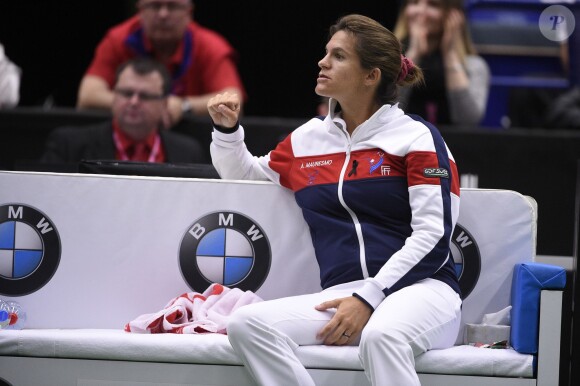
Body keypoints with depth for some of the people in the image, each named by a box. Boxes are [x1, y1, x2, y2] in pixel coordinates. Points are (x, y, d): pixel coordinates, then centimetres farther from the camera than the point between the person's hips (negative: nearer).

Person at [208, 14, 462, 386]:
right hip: (342, 295, 5)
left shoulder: (416, 136, 4)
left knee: (381, 336, -41)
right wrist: (227, 130, 16)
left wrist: (369, 298, -14)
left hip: (420, 288, -5)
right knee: (248, 324, -24)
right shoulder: (308, 139, 19)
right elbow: (245, 175, 37)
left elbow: (432, 234, -5)